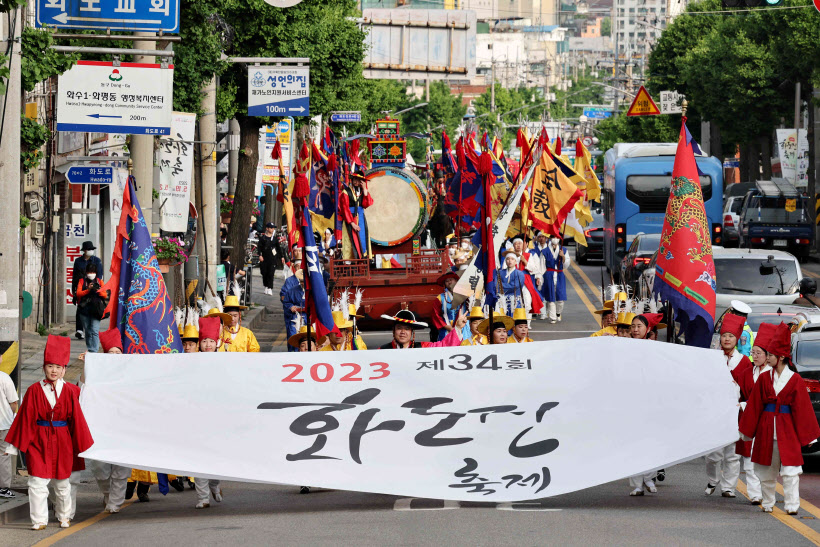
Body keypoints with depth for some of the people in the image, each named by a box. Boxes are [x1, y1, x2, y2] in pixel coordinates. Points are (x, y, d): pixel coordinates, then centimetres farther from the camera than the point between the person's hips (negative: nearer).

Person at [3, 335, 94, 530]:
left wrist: (82, 444, 2)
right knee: (37, 481, -7)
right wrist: (13, 445, 0)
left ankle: (64, 517, 29)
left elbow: (77, 419, 3)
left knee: (62, 481, 12)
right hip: (38, 441, -1)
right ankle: (39, 520, 0)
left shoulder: (69, 391, -2)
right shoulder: (35, 391, -3)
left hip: (62, 441, 1)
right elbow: (24, 419, -1)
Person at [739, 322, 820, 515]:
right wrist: (747, 431, 8)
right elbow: (754, 405, 9)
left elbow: (802, 408, 0)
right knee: (767, 470, 9)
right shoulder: (764, 378, 6)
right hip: (766, 428, 3)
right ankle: (768, 504, 21)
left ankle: (792, 505, -5)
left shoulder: (795, 380, -2)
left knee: (790, 469, -8)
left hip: (787, 430, -3)